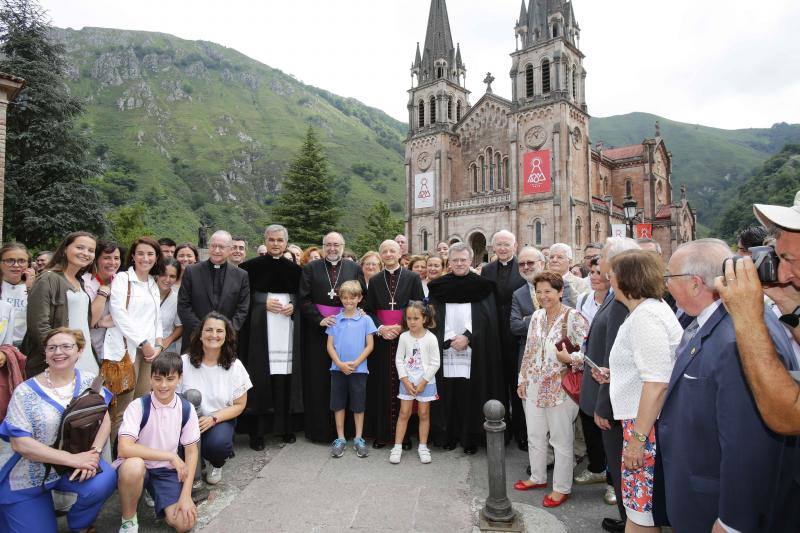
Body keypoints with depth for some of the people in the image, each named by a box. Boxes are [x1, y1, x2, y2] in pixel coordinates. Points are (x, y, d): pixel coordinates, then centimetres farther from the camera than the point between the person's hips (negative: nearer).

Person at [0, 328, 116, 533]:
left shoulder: (88, 381, -4)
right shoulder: (26, 392, -13)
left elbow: (104, 419, -5)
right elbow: (20, 443, -18)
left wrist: (94, 453, -24)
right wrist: (73, 459, -24)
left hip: (74, 461, 2)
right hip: (27, 477, -2)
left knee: (104, 481, -26)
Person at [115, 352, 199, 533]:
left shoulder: (187, 410, -7)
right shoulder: (138, 406, -16)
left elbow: (191, 452, -2)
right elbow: (124, 448, -27)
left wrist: (186, 495, -11)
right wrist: (170, 456, -25)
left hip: (167, 471, 3)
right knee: (133, 466, -38)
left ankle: (154, 495, 16)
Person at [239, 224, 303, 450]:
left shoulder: (295, 268, 10)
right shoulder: (252, 266, 3)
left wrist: (293, 306, -5)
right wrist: (264, 302, -10)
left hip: (288, 325, 2)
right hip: (260, 326, -2)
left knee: (286, 377, 2)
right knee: (261, 375, -4)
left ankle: (287, 427, 14)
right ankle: (257, 430, 6)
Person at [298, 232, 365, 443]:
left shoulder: (354, 268, 7)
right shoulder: (310, 268, 5)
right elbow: (303, 299, -2)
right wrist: (320, 319, -12)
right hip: (317, 328, 0)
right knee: (318, 379, 4)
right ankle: (318, 428, 15)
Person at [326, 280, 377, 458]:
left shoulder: (365, 320, -1)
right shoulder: (335, 320, 3)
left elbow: (370, 345, -3)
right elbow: (330, 345, 2)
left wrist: (355, 363, -13)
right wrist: (340, 363, -12)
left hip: (359, 369, -2)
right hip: (338, 369, 2)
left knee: (358, 404, 7)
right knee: (338, 404, 9)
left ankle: (359, 439, 21)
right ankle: (340, 438, 22)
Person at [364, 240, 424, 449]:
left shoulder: (413, 278, 2)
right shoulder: (375, 281, 9)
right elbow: (369, 310, 6)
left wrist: (402, 327, -13)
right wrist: (380, 328, -11)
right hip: (381, 339, 2)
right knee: (381, 385, 5)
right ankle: (381, 432, 15)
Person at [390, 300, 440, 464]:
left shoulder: (431, 338, -11)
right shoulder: (404, 337, -4)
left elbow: (435, 363, -10)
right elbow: (399, 360, -1)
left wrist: (423, 382, -11)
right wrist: (405, 380, -8)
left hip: (425, 382, -1)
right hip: (407, 381, 1)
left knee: (424, 414, 8)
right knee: (404, 413, 6)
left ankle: (423, 446, 22)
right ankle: (397, 446, 15)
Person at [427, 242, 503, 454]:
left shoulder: (483, 286, 4)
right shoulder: (438, 287, 8)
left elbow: (488, 319, -2)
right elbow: (434, 319, 4)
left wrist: (468, 338, -12)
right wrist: (449, 340, -9)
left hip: (473, 352, -1)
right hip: (445, 351, 2)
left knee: (471, 395, 1)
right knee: (447, 395, 4)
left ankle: (470, 439, 14)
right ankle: (448, 436, 18)